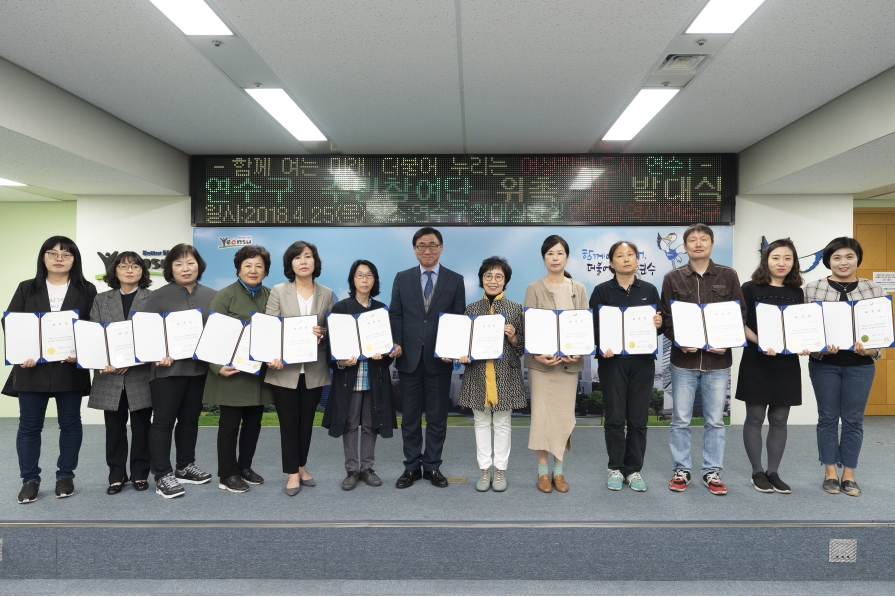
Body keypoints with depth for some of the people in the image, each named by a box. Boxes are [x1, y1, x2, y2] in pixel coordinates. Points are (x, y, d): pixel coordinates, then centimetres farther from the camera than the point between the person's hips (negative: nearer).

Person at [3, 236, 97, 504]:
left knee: (70, 423, 8)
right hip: (32, 368, 1)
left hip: (71, 368, -1)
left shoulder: (87, 290, 3)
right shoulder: (27, 289, 8)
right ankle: (30, 480, 19)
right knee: (29, 426, 7)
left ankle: (65, 476, 21)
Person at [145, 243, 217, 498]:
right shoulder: (158, 296, -2)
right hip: (168, 368, -4)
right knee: (163, 420, 2)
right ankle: (162, 475, 10)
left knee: (190, 419, 15)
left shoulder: (211, 296, 7)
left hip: (200, 367, 4)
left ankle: (185, 467, 28)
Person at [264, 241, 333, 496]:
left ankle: (302, 466, 31)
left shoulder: (327, 294, 4)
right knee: (289, 422, 5)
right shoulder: (278, 292, -1)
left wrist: (322, 334, -17)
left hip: (314, 370, 2)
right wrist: (273, 357, -21)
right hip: (285, 369, -2)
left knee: (307, 421, 13)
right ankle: (293, 473, 19)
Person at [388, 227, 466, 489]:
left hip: (440, 358, -1)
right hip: (409, 358, 1)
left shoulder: (455, 280, 4)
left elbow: (459, 318, 2)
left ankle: (433, 466, 23)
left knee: (437, 416, 9)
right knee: (410, 416, 10)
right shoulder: (402, 278, 7)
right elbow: (395, 315, 5)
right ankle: (411, 467, 23)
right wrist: (396, 343, -10)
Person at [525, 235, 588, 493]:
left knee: (565, 414, 6)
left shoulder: (578, 289, 7)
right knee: (542, 413, 1)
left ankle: (558, 470, 20)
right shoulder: (534, 288, 0)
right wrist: (537, 354, -19)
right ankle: (543, 471, 15)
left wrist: (578, 351, -13)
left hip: (569, 361, 2)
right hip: (541, 361, -2)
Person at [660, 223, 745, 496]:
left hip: (718, 359, 1)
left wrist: (727, 343, -9)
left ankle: (712, 472, 21)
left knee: (715, 420, 8)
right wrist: (679, 341, -13)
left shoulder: (728, 276, 5)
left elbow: (740, 314, 5)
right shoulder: (672, 278, 3)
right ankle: (681, 470, 20)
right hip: (684, 360, 0)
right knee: (680, 420, 6)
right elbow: (665, 318, 3)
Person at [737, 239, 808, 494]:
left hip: (787, 363, 4)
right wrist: (760, 343, -22)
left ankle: (773, 472, 21)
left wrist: (803, 346, -9)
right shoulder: (750, 288, -2)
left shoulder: (797, 293, 9)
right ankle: (757, 472, 16)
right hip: (756, 362, -3)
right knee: (755, 418, 4)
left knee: (779, 420, 9)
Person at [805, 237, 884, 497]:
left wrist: (871, 351, -14)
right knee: (828, 417, 7)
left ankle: (849, 474, 20)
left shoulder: (874, 290, 3)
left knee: (853, 419, 8)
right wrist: (822, 348, -17)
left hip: (860, 365, 1)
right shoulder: (812, 289, -1)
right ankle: (830, 472, 19)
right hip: (824, 363, -1)